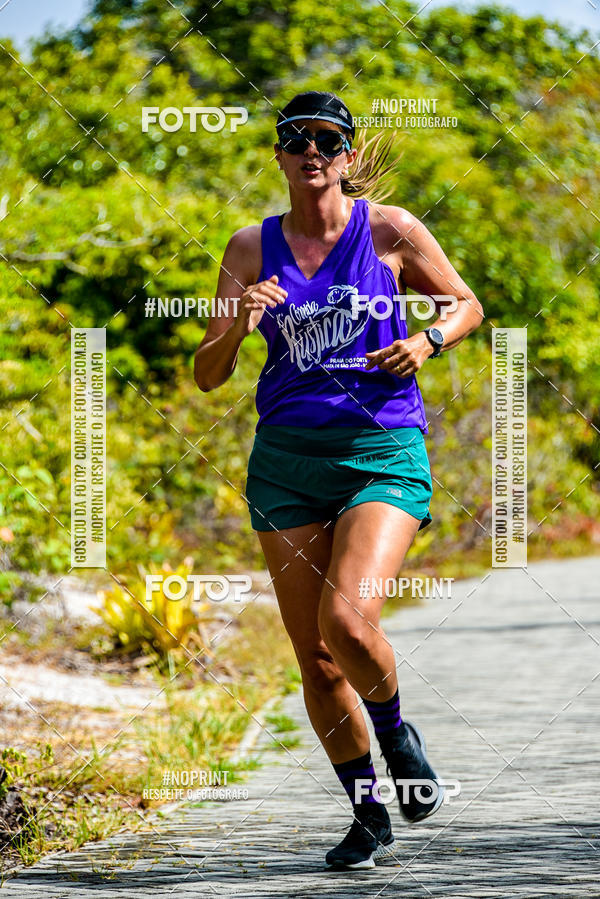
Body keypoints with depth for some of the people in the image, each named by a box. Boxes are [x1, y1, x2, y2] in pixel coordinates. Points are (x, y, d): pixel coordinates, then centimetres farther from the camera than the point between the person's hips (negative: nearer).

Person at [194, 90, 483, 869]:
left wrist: (429, 341, -7)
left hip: (383, 453, -3)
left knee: (349, 623, -22)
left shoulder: (389, 230, 0)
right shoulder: (253, 248, 5)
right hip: (287, 457, 3)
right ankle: (369, 814, 20)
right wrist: (238, 328, -16)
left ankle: (393, 727, 12)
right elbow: (208, 375, 5)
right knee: (314, 657, 3)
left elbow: (466, 306, 14)